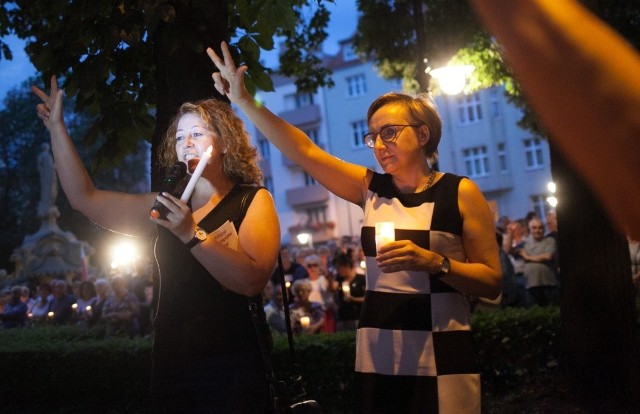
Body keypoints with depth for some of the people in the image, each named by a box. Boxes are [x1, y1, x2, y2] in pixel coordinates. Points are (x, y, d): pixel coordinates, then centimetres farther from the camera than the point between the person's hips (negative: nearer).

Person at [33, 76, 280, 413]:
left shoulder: (253, 200, -1)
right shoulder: (169, 206, 13)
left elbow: (252, 281, -17)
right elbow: (84, 198, 11)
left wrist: (191, 234, -21)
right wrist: (56, 126, 9)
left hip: (230, 369, -5)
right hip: (170, 364, 5)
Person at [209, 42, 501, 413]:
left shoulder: (460, 193, -4)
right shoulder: (371, 189, 7)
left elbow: (492, 282, -5)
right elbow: (305, 152, 1)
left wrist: (433, 262, -20)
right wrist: (244, 100, -4)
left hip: (440, 359, -3)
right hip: (377, 356, 4)